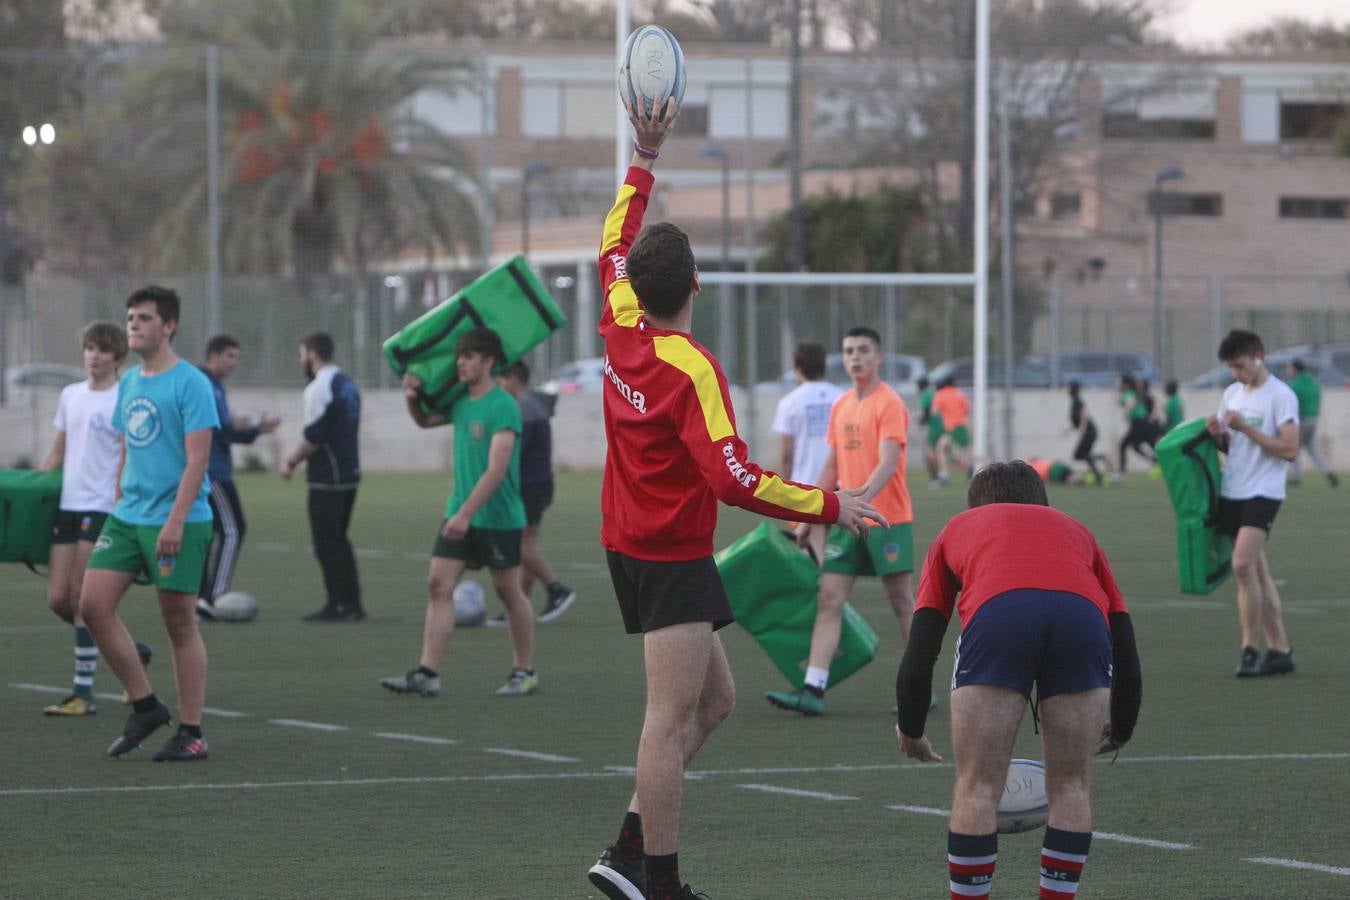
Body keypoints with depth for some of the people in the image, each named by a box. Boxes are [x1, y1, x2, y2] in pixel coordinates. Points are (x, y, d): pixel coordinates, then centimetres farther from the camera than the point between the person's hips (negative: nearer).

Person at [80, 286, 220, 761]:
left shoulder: (190, 383, -10)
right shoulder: (129, 383, 14)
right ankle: (145, 706, 9)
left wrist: (176, 521, -22)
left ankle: (191, 733, 6)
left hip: (178, 521, -7)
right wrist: (118, 510, 19)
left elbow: (196, 459, -15)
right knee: (94, 604, -3)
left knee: (180, 623, -2)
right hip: (126, 518, 7)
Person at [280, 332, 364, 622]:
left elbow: (313, 436, -19)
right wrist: (299, 458, 20)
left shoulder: (320, 387, -14)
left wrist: (291, 462, -6)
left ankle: (337, 605, -4)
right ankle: (351, 603, 16)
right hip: (350, 473, 9)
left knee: (327, 543, -3)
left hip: (326, 478, -9)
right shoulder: (347, 384, 14)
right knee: (339, 540, 16)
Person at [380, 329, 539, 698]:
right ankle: (427, 673, -7)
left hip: (499, 518, -7)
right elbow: (425, 420, 29)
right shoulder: (461, 403, 8)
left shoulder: (503, 408, -17)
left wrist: (466, 513, -29)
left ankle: (524, 673, 18)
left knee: (510, 592, 5)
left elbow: (496, 469, -24)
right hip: (459, 514, 7)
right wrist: (412, 398, 6)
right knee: (439, 585, -3)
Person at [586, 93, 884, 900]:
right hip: (672, 560, -9)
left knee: (713, 699, 16)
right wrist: (829, 507, -20)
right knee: (673, 719, -9)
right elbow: (736, 481, -26)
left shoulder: (622, 333, 2)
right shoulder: (691, 371, -21)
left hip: (630, 547, 9)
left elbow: (615, 242, 21)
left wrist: (645, 160, 26)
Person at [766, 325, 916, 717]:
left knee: (902, 602, 1)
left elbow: (888, 465, -19)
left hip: (887, 518, -7)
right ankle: (813, 689, -9)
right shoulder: (840, 406, 14)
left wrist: (861, 499, -33)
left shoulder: (889, 404, -9)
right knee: (828, 599, -3)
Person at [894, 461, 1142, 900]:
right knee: (1071, 786, 18)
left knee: (977, 789, 9)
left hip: (996, 613, -1)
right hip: (1083, 614, 2)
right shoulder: (1074, 531, 40)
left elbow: (919, 653, 30)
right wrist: (1120, 729, 53)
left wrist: (910, 730, 45)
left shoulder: (958, 529, 37)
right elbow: (1126, 660, 37)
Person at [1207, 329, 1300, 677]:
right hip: (1232, 492, 8)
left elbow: (1289, 450, -15)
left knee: (1243, 564, -20)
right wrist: (1217, 434, -1)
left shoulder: (1280, 396, -9)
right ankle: (1280, 649, 14)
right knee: (1257, 571, 9)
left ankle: (1250, 649, -14)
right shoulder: (1232, 393, 14)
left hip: (1263, 492, -8)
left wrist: (1245, 428, -19)